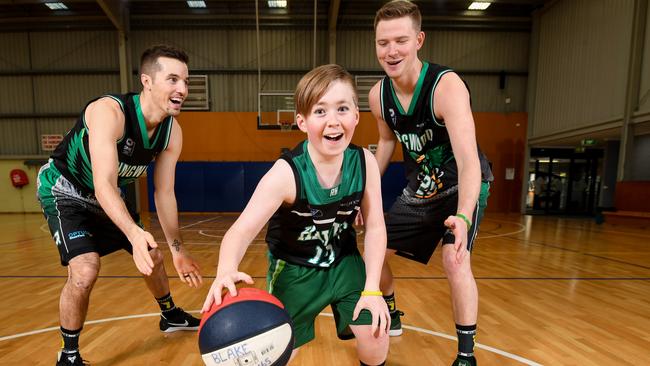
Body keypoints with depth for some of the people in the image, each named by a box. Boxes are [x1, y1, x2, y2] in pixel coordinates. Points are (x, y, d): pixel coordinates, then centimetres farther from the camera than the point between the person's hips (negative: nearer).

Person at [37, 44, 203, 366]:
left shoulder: (172, 133, -15)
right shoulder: (109, 111, -34)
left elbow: (164, 193, -9)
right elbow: (104, 185, -42)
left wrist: (177, 249, -8)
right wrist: (135, 234, -59)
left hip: (110, 197, 6)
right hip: (64, 190, -6)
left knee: (152, 257, 11)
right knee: (85, 270, -24)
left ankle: (170, 316, 38)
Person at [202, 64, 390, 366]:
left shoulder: (365, 162, -18)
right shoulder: (286, 173, -29)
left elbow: (374, 227, -11)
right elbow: (242, 230, -35)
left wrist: (372, 288, -14)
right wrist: (226, 270, -57)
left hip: (343, 262, 3)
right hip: (293, 269, -2)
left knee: (376, 339, 1)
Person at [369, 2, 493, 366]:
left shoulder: (447, 86, -28)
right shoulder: (378, 95, -10)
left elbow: (468, 160, -37)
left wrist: (463, 217, -53)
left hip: (461, 186, -5)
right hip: (420, 188, 6)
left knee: (455, 261, -23)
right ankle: (391, 315, 33)